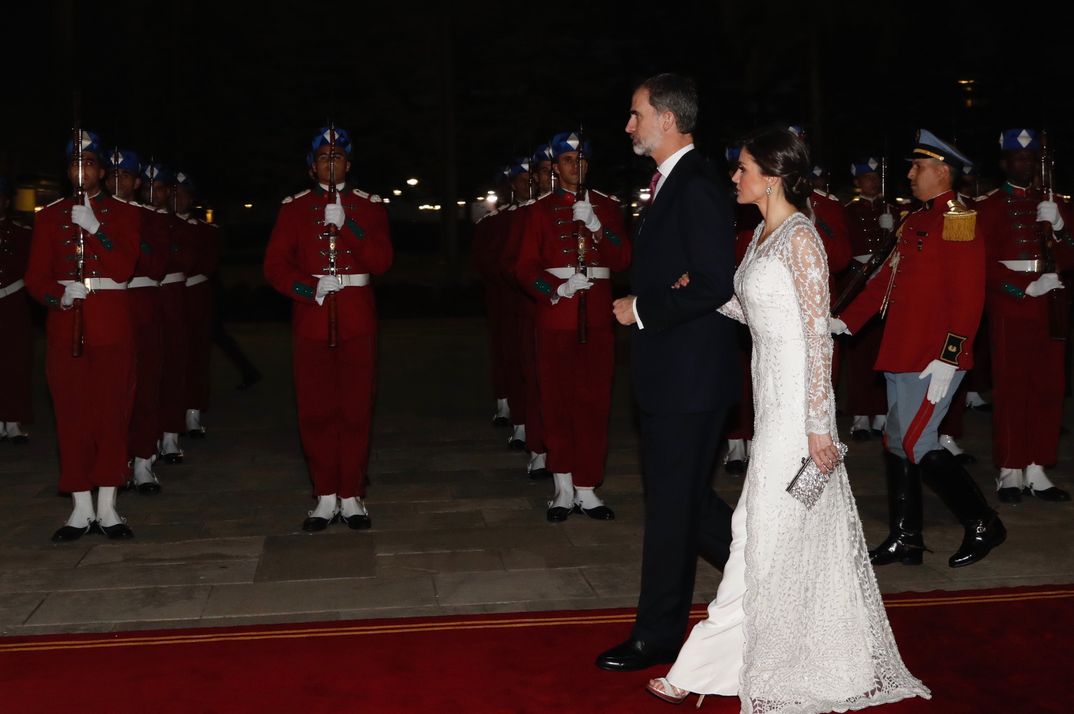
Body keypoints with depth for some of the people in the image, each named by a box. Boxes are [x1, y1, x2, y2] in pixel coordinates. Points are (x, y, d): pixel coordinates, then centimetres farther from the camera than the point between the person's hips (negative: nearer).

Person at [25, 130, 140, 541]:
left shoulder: (122, 214, 6)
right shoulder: (50, 216, 10)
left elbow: (124, 269, -7)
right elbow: (35, 276, 4)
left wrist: (95, 230, -16)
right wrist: (58, 297, -16)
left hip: (111, 326, -1)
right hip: (66, 326, 1)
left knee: (112, 413, 0)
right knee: (72, 415, 1)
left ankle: (107, 507, 8)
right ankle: (82, 509, 8)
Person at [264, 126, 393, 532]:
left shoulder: (369, 206, 7)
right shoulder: (294, 208, 8)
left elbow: (381, 261, -4)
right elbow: (275, 265, 1)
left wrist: (345, 225, -15)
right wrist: (309, 288, -17)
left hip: (357, 319, 0)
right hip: (311, 318, 0)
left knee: (356, 409, 0)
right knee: (316, 410, 1)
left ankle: (352, 497, 9)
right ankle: (326, 497, 10)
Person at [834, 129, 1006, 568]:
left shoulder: (960, 222, -12)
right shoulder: (915, 222, 16)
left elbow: (968, 298, -18)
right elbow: (886, 278, 20)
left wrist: (948, 358, -23)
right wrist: (845, 321, 14)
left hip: (935, 360, -9)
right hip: (903, 355, 9)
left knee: (916, 444, -9)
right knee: (898, 443, 11)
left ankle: (983, 525, 7)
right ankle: (905, 539, 20)